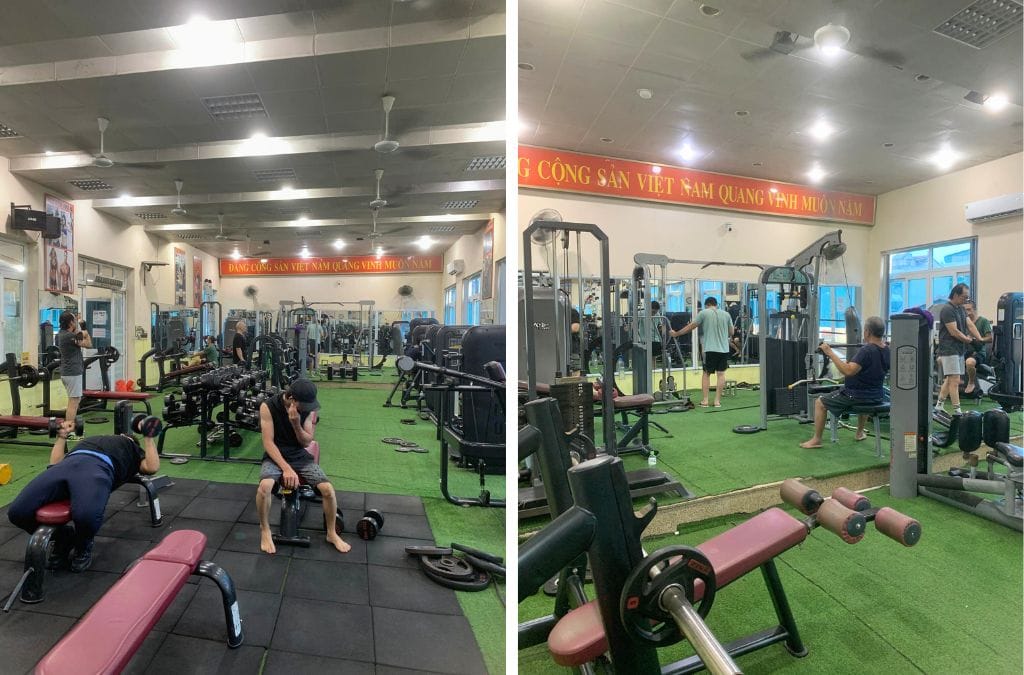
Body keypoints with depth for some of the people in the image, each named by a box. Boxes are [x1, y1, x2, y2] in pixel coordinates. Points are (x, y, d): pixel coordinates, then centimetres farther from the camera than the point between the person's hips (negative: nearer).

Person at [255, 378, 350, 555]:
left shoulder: (308, 409, -8)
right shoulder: (268, 407, -17)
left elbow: (306, 442, -5)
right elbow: (268, 443, -19)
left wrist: (296, 424, -24)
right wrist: (286, 468, -29)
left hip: (300, 456, 2)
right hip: (275, 456, -2)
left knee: (328, 489, -18)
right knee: (264, 486, -35)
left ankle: (331, 534, 5)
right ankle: (265, 530, -6)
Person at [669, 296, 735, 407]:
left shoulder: (703, 313, -1)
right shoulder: (726, 314, 9)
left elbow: (691, 326, 1)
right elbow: (731, 332, 15)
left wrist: (676, 333, 10)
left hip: (710, 349, -2)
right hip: (724, 349, 2)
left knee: (706, 373, 9)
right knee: (721, 374, 6)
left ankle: (704, 400, 6)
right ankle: (717, 400, 6)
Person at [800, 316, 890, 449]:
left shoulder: (866, 351, -26)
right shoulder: (887, 351, 0)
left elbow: (848, 371, -37)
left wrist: (830, 353, -36)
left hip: (855, 395, -8)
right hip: (876, 397, 8)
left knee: (820, 402, 6)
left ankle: (816, 439, 10)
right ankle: (860, 433, 51)